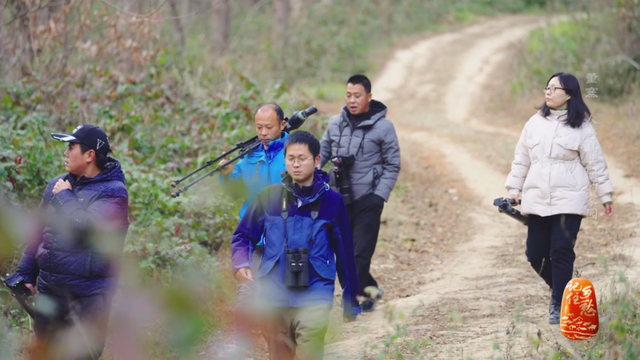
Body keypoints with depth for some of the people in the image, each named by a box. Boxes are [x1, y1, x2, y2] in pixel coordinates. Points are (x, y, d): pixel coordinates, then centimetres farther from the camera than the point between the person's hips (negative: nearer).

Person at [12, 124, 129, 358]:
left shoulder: (113, 192, -10)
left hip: (87, 296, -7)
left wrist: (64, 197, -13)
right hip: (48, 291, 7)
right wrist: (25, 273, 15)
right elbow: (39, 232, 18)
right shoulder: (58, 185, 11)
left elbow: (89, 226, -27)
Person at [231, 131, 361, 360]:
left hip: (314, 298, -2)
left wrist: (351, 301, 8)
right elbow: (243, 235, 7)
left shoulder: (331, 201, -2)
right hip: (274, 297, 2)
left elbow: (344, 252, 4)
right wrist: (241, 263, -15)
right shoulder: (269, 197, 0)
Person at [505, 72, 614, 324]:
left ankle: (559, 305, 2)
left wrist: (606, 196, 1)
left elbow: (595, 164, 0)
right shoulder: (535, 123, 8)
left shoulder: (581, 127, -3)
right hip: (537, 200, 4)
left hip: (569, 200, -4)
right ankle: (558, 288, 31)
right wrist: (513, 190, 10)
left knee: (562, 253, -9)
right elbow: (521, 159, 13)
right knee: (535, 253, 5)